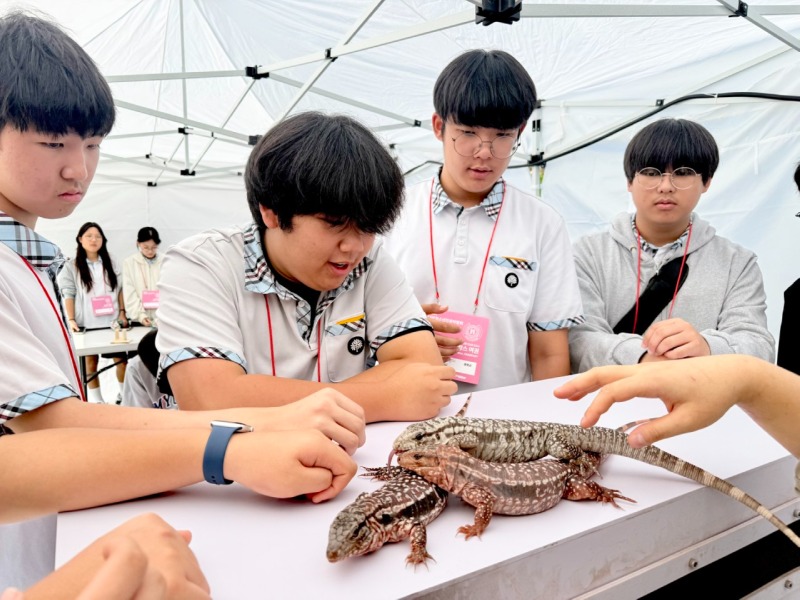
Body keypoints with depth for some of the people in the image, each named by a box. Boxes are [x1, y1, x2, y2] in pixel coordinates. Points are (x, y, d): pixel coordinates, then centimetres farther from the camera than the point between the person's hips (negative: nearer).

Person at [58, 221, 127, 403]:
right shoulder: (71, 267, 1)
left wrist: (122, 313, 2)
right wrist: (71, 320, -11)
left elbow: (119, 289, 11)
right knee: (90, 362, 6)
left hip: (112, 321, 2)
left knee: (121, 358, 1)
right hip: (87, 324, -2)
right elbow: (68, 294, -3)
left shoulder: (110, 263, 11)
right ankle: (96, 399, 16)